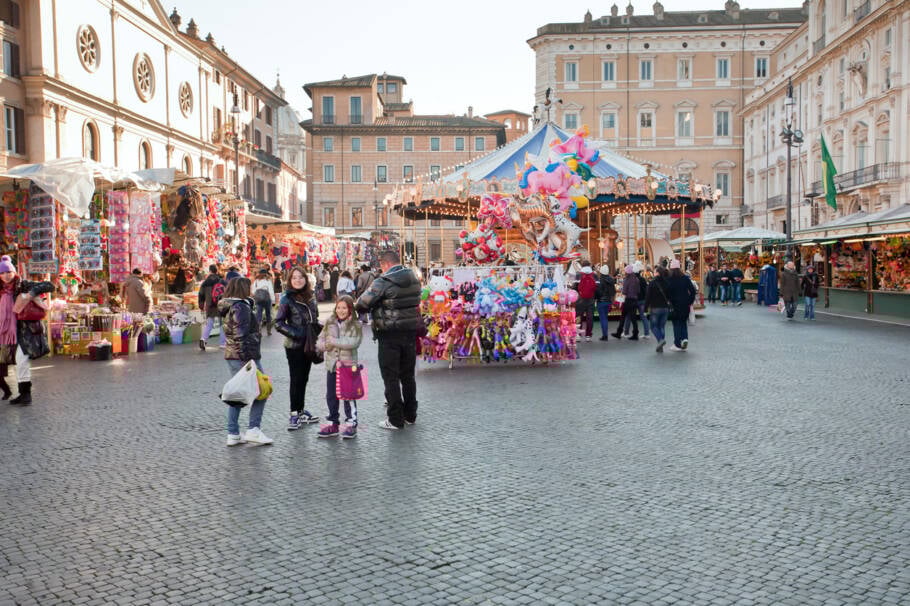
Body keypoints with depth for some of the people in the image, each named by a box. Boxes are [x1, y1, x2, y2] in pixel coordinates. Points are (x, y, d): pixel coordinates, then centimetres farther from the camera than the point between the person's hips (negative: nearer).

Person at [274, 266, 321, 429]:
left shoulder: (310, 296, 8)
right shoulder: (287, 299, -10)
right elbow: (278, 323, -11)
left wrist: (319, 329, 4)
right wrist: (295, 333, -19)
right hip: (294, 346, -6)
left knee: (303, 379, 13)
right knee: (296, 380, -1)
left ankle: (301, 410, 24)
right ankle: (294, 415, 6)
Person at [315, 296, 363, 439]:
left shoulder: (355, 325, -6)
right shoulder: (330, 323, 7)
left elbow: (353, 343, -20)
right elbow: (319, 342, 7)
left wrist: (333, 341, -17)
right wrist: (325, 346, -16)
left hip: (348, 365, -5)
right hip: (332, 365, 5)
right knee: (331, 395, 12)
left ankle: (351, 423, 11)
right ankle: (333, 423, 25)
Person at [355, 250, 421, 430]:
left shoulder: (383, 282, -16)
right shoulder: (414, 279, 5)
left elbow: (362, 303, -14)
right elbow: (416, 301, 11)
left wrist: (355, 306, 7)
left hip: (390, 335, -6)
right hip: (410, 333, 6)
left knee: (391, 377, 2)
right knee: (408, 375, 16)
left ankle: (396, 420, 5)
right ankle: (410, 415, 24)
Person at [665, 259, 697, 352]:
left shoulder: (669, 279, -9)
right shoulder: (685, 278, 1)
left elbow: (667, 292, -13)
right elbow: (692, 290, -1)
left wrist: (669, 301, -1)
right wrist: (690, 301, 6)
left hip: (674, 305, -3)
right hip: (685, 304, 3)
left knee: (676, 324, 5)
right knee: (683, 322, 18)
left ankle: (677, 345, 6)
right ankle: (685, 338, -4)